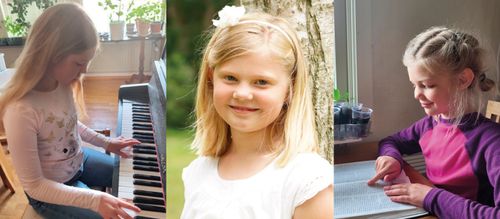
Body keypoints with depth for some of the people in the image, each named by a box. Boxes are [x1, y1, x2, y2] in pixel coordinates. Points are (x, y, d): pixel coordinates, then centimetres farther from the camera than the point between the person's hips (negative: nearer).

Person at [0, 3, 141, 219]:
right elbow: (34, 186, -29)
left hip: (78, 160, 7)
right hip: (49, 193, -7)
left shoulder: (61, 82, -13)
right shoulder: (21, 112, -36)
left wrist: (105, 142, 3)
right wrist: (95, 200, -35)